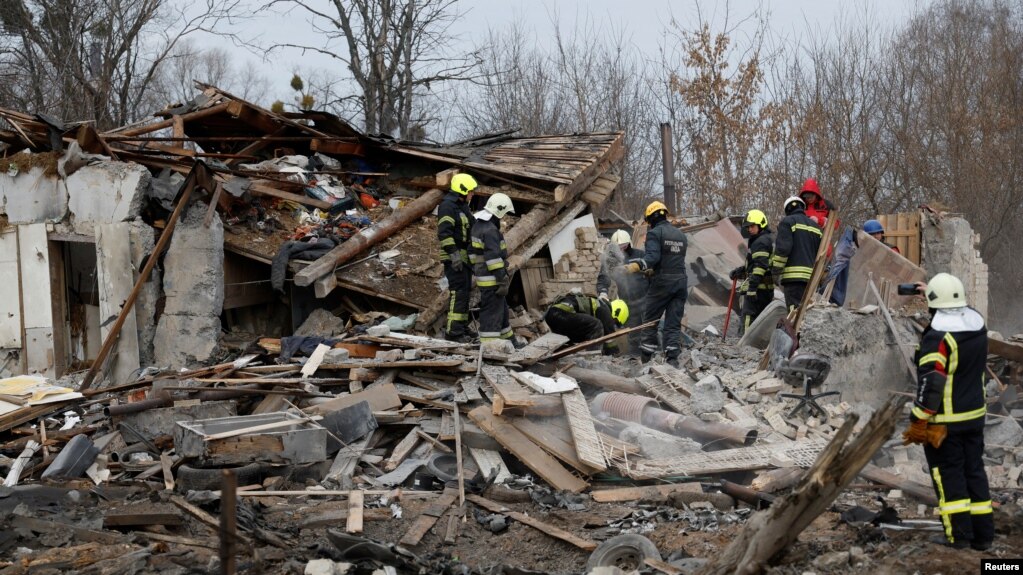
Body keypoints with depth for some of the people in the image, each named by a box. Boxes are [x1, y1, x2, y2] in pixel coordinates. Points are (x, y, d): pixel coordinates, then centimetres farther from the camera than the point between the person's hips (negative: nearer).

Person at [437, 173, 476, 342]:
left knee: (465, 291, 12)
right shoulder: (448, 206, -14)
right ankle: (453, 330, -12)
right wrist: (454, 253, -29)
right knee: (458, 291, -12)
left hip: (464, 256, 10)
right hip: (454, 257, -10)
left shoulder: (463, 206, 17)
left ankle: (462, 326, 19)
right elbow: (444, 232, -23)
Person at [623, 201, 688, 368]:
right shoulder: (680, 234, 16)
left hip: (662, 281, -6)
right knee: (674, 322, 6)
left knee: (650, 318, 6)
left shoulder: (654, 233, -6)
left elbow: (652, 256, -22)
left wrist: (637, 266, -34)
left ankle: (646, 355, 6)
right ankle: (672, 357, 0)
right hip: (680, 280, 6)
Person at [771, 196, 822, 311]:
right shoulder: (814, 226, 21)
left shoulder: (787, 221, 1)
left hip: (793, 275, -7)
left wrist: (776, 271, -7)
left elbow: (783, 248, -11)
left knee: (795, 309, -13)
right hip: (810, 276, 7)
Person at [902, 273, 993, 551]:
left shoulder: (937, 337, -22)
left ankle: (959, 534, 6)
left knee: (948, 475, 4)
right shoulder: (977, 322, 0)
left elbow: (930, 385, -24)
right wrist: (931, 295, 35)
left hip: (944, 420, -7)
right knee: (974, 470, 14)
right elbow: (958, 314, 27)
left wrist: (917, 424, -17)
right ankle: (982, 533, 18)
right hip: (975, 414, 7)